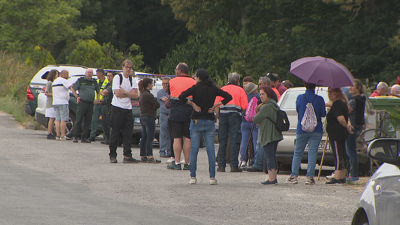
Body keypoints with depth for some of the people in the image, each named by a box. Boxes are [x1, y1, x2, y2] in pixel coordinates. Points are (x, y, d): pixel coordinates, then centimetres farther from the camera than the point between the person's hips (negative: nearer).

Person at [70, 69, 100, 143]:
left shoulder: (94, 82, 15)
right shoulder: (81, 80, 4)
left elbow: (98, 91, 26)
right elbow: (73, 89, 10)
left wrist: (97, 99, 10)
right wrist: (77, 97, -1)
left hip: (90, 104, 4)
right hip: (82, 103, -4)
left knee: (87, 121, 4)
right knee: (78, 120, -7)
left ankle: (84, 137, 9)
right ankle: (75, 137, -5)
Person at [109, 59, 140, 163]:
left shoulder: (133, 80, 11)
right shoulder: (117, 78, -3)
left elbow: (136, 95, 0)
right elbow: (117, 93, -14)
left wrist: (124, 92, -11)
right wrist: (129, 94, -4)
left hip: (128, 109, 4)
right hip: (117, 108, -4)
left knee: (128, 133, 0)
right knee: (115, 133, -2)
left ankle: (127, 156, 0)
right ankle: (112, 156, 5)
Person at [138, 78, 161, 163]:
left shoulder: (141, 94, 14)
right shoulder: (148, 95, -16)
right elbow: (157, 105, -16)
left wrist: (153, 106, -2)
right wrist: (154, 106, 5)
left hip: (142, 117, 10)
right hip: (149, 117, -10)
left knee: (144, 138, 12)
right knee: (150, 138, -9)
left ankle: (143, 156, 14)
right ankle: (150, 157, -12)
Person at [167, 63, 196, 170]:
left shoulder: (172, 81, 1)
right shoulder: (193, 82, 3)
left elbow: (169, 98, 9)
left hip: (175, 113, -1)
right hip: (189, 114, 1)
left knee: (177, 138, 1)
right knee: (187, 138, 3)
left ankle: (177, 163, -2)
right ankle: (187, 163, 2)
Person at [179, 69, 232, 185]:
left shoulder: (196, 88, -4)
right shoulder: (213, 89, 4)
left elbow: (181, 96, -16)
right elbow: (228, 97, 3)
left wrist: (192, 103, -4)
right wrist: (216, 105, 1)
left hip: (196, 121, -2)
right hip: (210, 121, 2)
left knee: (194, 150, 3)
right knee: (211, 150, 2)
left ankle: (193, 177, 1)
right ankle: (212, 177, -1)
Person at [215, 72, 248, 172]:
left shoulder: (222, 89, 10)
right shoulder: (240, 90, 4)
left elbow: (216, 105, 3)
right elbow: (244, 106, -4)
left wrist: (218, 117, 10)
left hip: (223, 115, 2)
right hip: (235, 115, -2)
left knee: (222, 141, 6)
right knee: (235, 141, -1)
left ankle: (221, 166, 5)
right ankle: (234, 165, -5)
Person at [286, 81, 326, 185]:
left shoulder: (300, 98, -6)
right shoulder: (319, 99, -8)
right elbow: (323, 114, 0)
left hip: (302, 130, 1)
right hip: (316, 130, -1)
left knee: (297, 153, 11)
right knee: (312, 153, 1)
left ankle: (294, 176, 9)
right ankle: (309, 176, -4)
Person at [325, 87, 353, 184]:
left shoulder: (336, 104, -14)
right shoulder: (342, 103, 15)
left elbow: (341, 118, -23)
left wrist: (346, 126, -9)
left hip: (336, 133, -9)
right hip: (342, 133, 9)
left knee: (338, 155, -9)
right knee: (342, 155, 11)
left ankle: (337, 178, -10)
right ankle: (342, 177, 15)